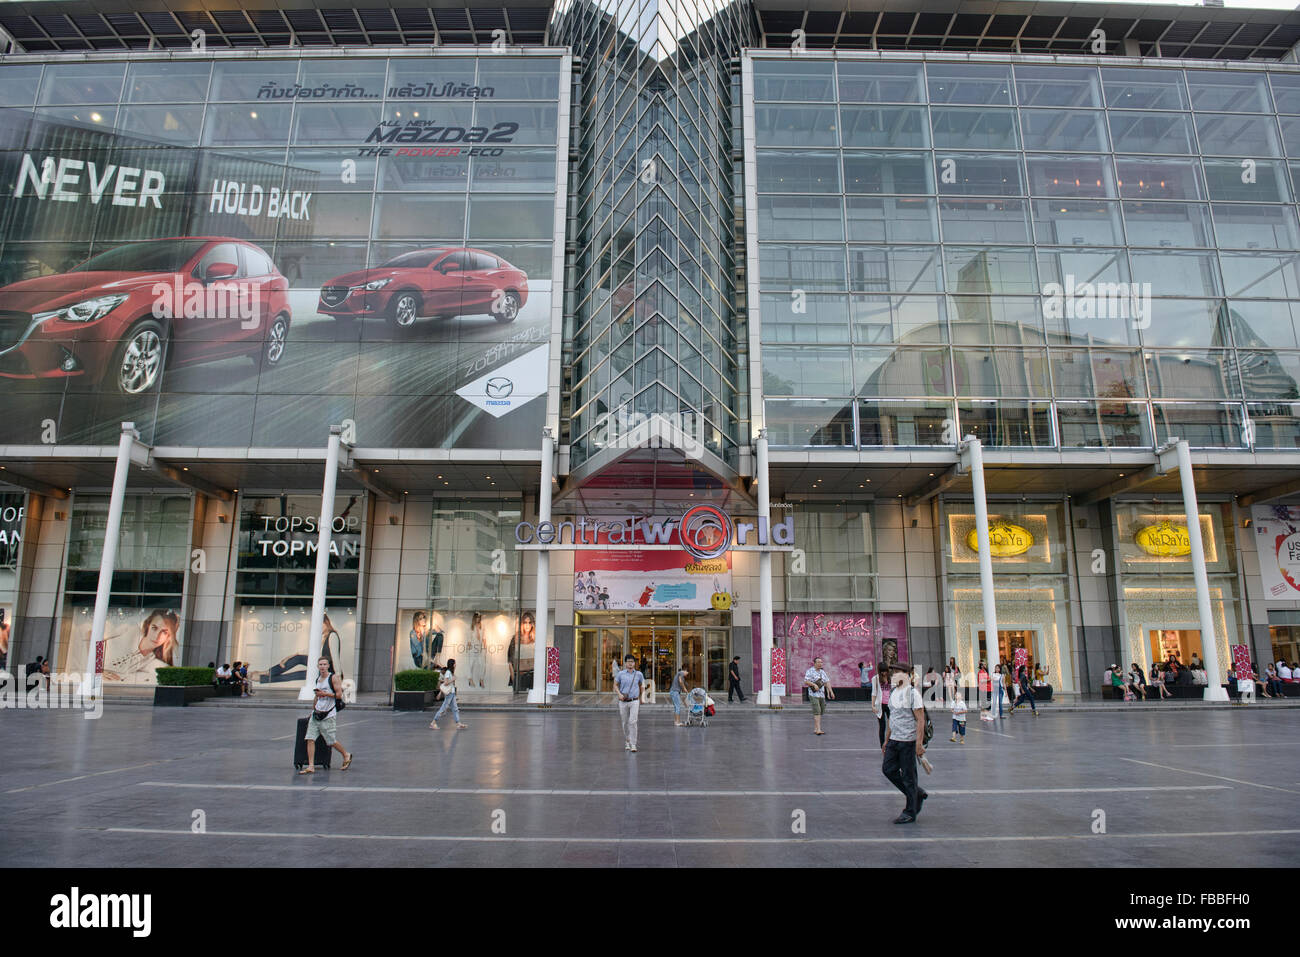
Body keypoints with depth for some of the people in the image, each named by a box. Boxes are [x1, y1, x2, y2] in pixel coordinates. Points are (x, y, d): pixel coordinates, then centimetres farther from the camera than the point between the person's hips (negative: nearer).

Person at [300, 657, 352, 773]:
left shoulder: (333, 677, -8)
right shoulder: (318, 679, 13)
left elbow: (339, 694, -13)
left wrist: (325, 694, -18)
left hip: (328, 715, -6)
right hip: (316, 713, 6)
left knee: (332, 742, 1)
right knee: (310, 739, -5)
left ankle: (346, 755, 24)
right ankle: (311, 767, -2)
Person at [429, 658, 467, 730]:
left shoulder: (451, 672, 14)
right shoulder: (448, 672, -14)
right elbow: (445, 683, -19)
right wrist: (452, 680, -13)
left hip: (452, 693, 9)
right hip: (449, 693, -9)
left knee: (455, 709, 4)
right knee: (443, 708, -3)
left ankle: (458, 724, 2)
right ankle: (433, 723, 5)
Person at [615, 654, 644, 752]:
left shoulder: (639, 674, 0)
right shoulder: (621, 674, -1)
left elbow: (641, 685, 18)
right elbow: (615, 685, 8)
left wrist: (640, 697, 25)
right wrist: (619, 694, -9)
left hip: (634, 701, -1)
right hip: (623, 702, 1)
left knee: (633, 722, -14)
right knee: (625, 723, 9)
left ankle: (633, 744, -13)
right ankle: (627, 743, 27)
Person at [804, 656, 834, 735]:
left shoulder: (822, 672, 14)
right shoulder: (810, 671, -5)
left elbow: (827, 682, 10)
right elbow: (806, 681, -14)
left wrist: (831, 691, -1)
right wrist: (814, 684, -29)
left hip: (821, 695, 7)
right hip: (813, 695, -7)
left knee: (820, 713, 7)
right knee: (817, 712, -15)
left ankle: (815, 729, 15)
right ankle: (818, 730, -21)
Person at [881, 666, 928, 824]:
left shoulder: (913, 693, -12)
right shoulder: (894, 693, 13)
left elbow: (920, 720, -15)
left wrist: (919, 743, -20)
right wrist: (886, 740, 19)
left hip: (908, 740, -8)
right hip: (894, 740, 8)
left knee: (908, 775, 0)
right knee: (888, 769, 5)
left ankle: (910, 813, 11)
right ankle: (917, 793, 22)